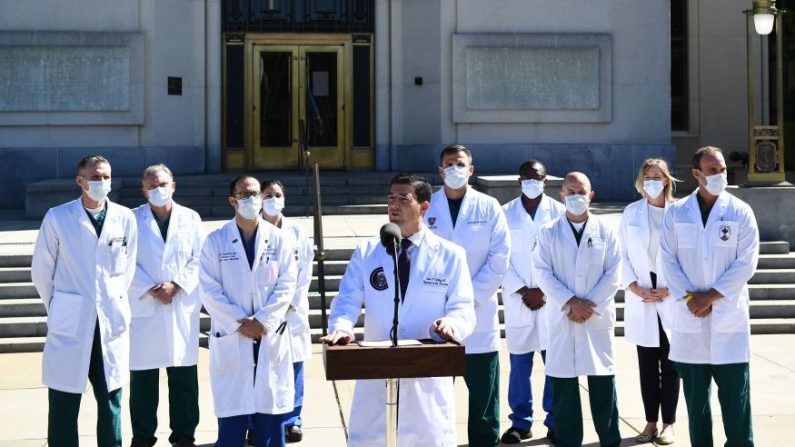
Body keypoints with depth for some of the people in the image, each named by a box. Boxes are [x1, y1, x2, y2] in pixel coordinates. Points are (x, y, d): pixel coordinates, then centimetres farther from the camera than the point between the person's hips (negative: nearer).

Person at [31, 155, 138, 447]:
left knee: (111, 399, 10)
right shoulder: (57, 218, -3)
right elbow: (41, 270, 6)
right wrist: (57, 307, 10)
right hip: (69, 322, -2)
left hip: (112, 321, 2)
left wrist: (115, 301, 12)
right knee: (64, 402, 2)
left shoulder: (125, 218, 1)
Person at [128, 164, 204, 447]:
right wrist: (151, 290, -13)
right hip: (144, 307, -1)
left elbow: (199, 260, 2)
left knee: (184, 376, 4)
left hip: (183, 306, 1)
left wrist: (176, 285, -11)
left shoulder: (191, 218, 8)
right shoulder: (133, 219, 4)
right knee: (143, 376, 3)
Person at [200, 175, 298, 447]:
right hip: (230, 337, -1)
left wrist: (262, 322, -11)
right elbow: (209, 290, -3)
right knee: (232, 414, 1)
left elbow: (286, 285, 0)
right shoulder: (216, 241, 2)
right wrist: (240, 323, -11)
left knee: (270, 409, 4)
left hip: (270, 337, 1)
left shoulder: (278, 239, 5)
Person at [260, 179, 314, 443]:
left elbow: (305, 270, 6)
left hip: (292, 310, 3)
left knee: (293, 366, 3)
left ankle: (291, 421, 13)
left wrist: (291, 302, -4)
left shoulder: (296, 231, 9)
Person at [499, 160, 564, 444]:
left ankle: (555, 421, 10)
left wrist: (544, 291, -8)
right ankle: (521, 422, 12)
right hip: (518, 299, 1)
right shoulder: (506, 213, 6)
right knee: (519, 362, 3)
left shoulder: (559, 212, 3)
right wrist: (523, 291, -8)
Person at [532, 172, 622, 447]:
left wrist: (590, 306, -10)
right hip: (561, 318, 0)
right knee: (563, 386, 3)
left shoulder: (605, 232, 6)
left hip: (598, 319, 0)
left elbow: (613, 275, 1)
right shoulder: (548, 233, 5)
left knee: (603, 384, 2)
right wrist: (570, 302, -13)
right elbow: (542, 273, -3)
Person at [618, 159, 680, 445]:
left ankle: (668, 423, 9)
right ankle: (651, 422, 13)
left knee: (670, 363, 2)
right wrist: (634, 287, -8)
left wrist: (670, 289, -11)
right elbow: (623, 253, 4)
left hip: (671, 299, -2)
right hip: (641, 298, 2)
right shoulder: (631, 212, 7)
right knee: (647, 364, 7)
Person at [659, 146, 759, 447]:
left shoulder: (741, 212, 1)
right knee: (695, 395, 9)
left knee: (735, 396, -2)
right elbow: (668, 260, 1)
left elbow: (746, 264, -5)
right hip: (689, 316, 2)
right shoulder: (676, 213, 5)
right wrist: (689, 298, -10)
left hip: (729, 317, -2)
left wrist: (711, 296, -10)